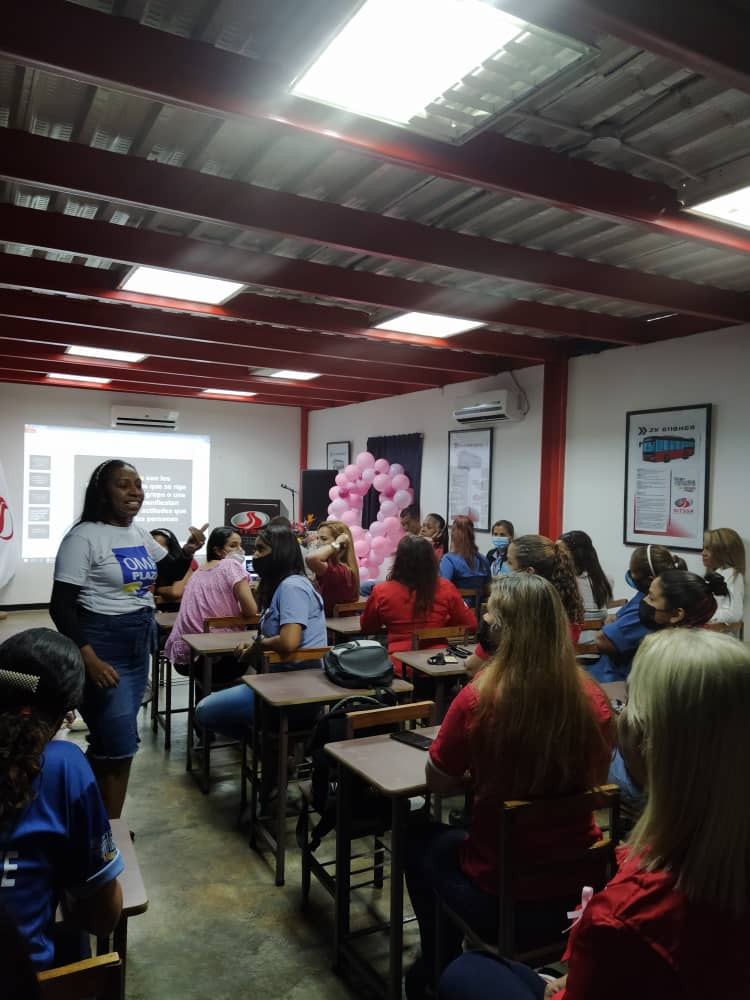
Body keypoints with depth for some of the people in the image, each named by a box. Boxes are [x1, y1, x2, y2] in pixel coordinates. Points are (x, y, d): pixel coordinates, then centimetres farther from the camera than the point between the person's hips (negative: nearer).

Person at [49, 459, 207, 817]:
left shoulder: (139, 533, 7)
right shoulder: (84, 536, -14)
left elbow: (168, 576, 19)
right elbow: (60, 606, -16)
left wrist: (188, 552, -3)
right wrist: (89, 658, -26)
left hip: (139, 644, 7)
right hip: (103, 645, -7)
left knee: (109, 740, 18)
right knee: (120, 746, -5)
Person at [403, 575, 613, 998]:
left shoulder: (479, 698, -25)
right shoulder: (593, 698, -13)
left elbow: (438, 783, -9)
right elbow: (594, 780, 5)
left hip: (501, 900, -4)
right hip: (579, 884, 4)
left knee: (421, 840, 26)